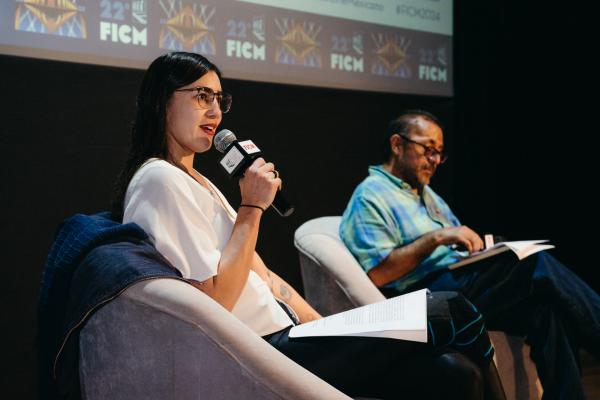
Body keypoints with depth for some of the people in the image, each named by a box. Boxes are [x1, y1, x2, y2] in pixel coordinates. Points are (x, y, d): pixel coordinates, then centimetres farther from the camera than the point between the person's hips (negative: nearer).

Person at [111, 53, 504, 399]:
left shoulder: (197, 182, 19)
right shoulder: (160, 180, -12)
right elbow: (216, 300, -20)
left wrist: (329, 332, 9)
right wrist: (252, 207, -14)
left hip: (283, 337, 9)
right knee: (455, 312, -7)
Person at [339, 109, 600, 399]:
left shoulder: (427, 194, 28)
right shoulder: (370, 196, -1)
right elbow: (378, 274, -14)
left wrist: (476, 247, 1)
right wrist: (437, 237, -17)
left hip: (463, 283, 9)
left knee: (546, 311, -23)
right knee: (537, 264, -25)